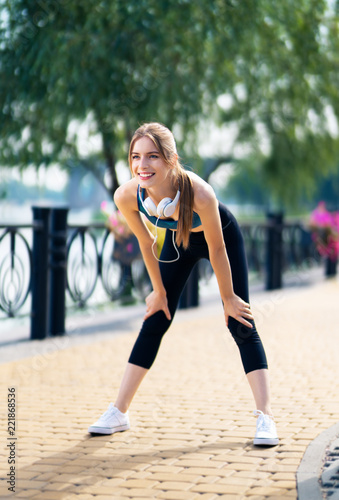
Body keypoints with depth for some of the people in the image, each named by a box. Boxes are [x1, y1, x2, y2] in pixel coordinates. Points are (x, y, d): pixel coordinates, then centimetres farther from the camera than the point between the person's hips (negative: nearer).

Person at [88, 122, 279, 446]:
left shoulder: (199, 193, -43)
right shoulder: (126, 196, -31)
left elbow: (217, 250, -27)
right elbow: (145, 242, -11)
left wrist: (228, 298, -15)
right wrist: (159, 291, -1)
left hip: (223, 236, -3)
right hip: (177, 241, 3)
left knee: (241, 325, -8)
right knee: (154, 322, 4)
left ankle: (265, 418, -5)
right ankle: (118, 412, 11)